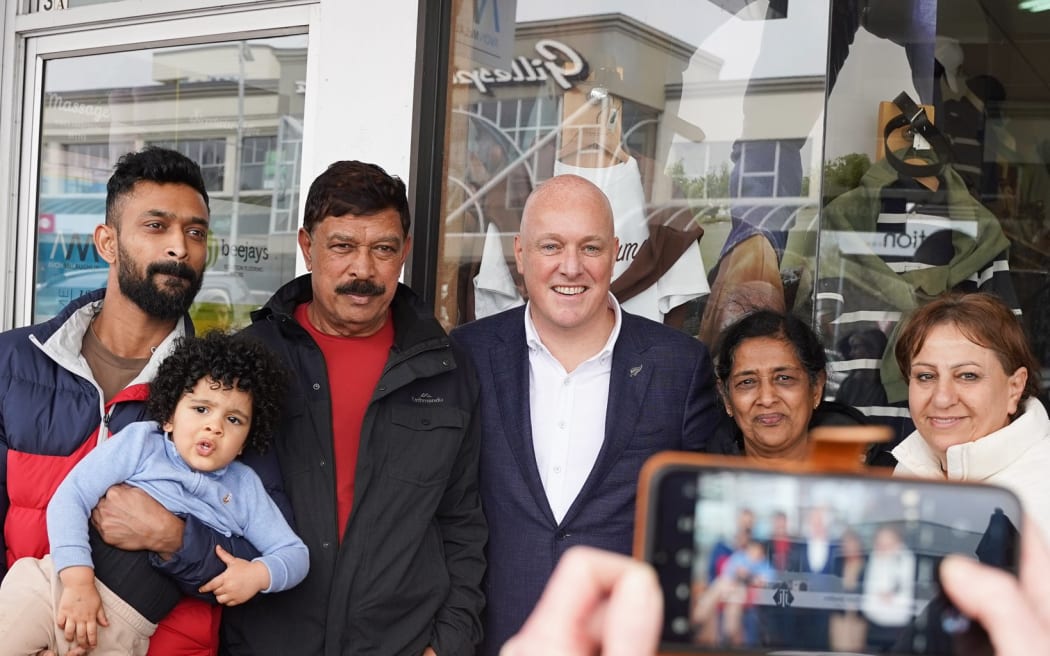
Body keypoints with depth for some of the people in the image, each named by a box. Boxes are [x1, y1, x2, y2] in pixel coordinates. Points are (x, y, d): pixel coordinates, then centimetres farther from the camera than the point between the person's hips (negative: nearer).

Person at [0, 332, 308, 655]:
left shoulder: (245, 487, 9)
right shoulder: (140, 441, 1)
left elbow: (295, 554, 12)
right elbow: (69, 498, -7)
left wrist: (259, 574, -11)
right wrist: (78, 580, -18)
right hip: (61, 579, -2)